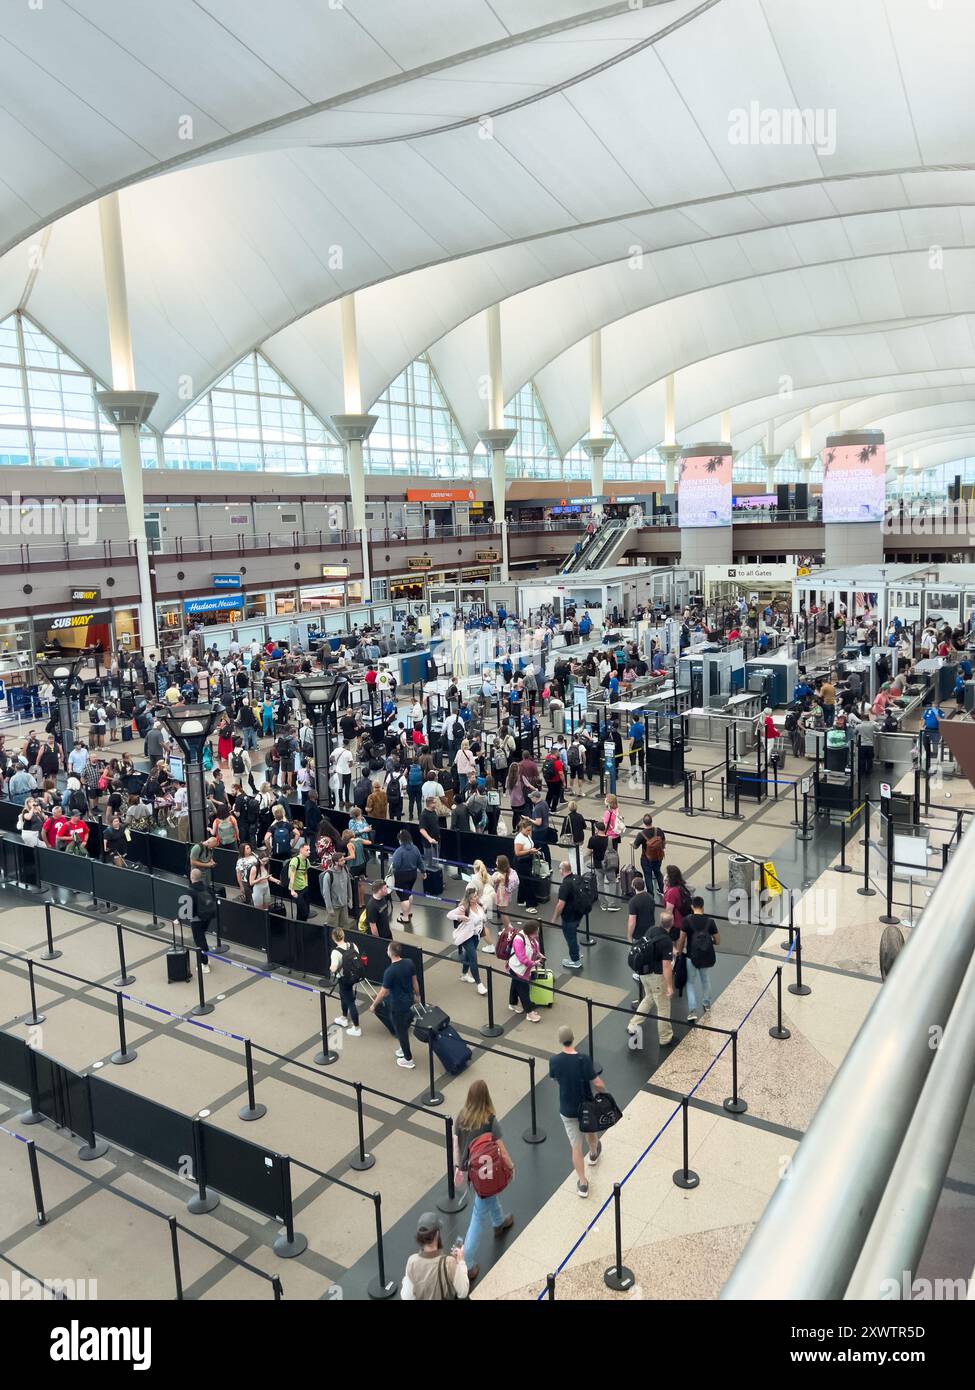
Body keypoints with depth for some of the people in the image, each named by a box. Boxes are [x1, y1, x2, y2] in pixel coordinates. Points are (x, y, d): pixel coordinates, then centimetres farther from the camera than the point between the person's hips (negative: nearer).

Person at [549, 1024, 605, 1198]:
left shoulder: (554, 1061, -18)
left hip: (567, 1110, 0)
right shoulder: (584, 1059, -27)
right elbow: (597, 1083, -22)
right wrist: (604, 1091, 0)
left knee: (576, 1146, 12)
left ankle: (582, 1183, 16)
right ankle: (593, 1154, 58)